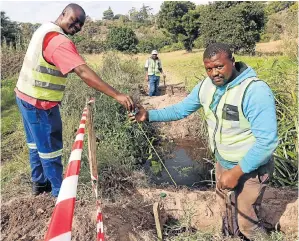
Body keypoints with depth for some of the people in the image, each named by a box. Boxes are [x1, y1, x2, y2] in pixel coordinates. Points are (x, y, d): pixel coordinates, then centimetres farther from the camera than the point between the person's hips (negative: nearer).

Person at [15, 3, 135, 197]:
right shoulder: (59, 41, -25)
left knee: (37, 144, 21)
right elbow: (84, 72, -37)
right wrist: (117, 95, -42)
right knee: (50, 149, 3)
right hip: (40, 103, -10)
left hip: (26, 96, 10)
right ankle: (59, 193, 19)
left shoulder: (45, 29, 7)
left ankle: (39, 182, 38)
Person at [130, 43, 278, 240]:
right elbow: (181, 109, 1)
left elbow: (267, 140, -30)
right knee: (226, 213, 28)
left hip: (249, 168, -7)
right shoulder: (206, 85, -8)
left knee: (247, 223, 11)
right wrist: (149, 115, -10)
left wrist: (237, 172, -28)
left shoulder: (255, 91, -30)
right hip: (222, 163, 7)